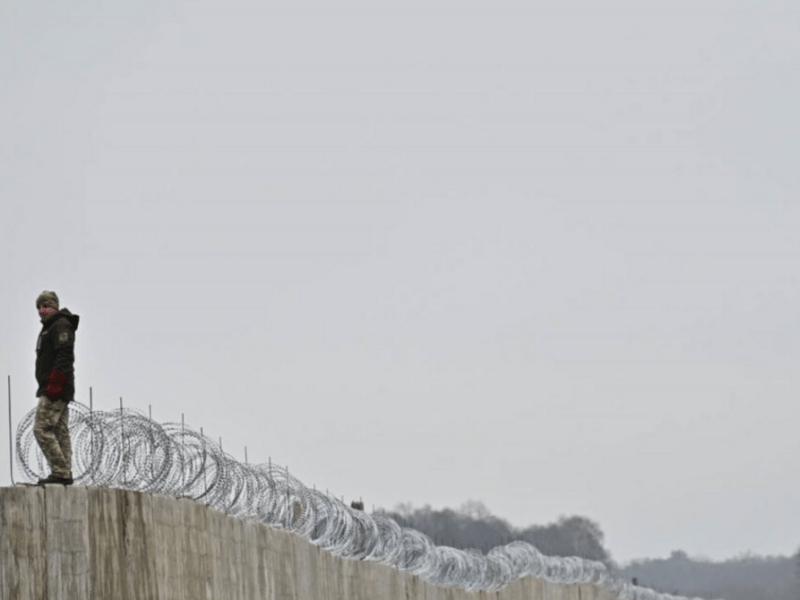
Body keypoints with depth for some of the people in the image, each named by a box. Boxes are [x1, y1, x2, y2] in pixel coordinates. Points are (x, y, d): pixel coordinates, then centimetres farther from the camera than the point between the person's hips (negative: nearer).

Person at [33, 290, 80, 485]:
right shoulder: (49, 328, 23)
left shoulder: (61, 326, -9)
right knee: (60, 432, 8)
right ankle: (65, 473, 7)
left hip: (55, 390, -11)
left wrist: (55, 384, -26)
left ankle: (60, 472, -17)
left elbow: (64, 357, -20)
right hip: (57, 390, 11)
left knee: (42, 429, -14)